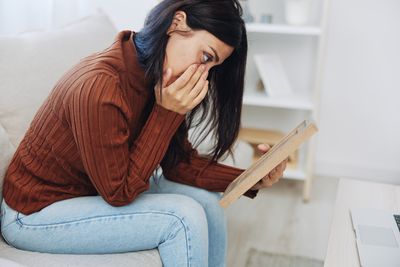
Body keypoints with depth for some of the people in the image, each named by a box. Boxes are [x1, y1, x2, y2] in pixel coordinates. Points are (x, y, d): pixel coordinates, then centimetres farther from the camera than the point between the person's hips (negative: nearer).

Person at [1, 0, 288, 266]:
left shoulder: (155, 77, -7)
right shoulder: (99, 87, -33)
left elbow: (180, 162, -3)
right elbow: (118, 193, -23)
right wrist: (166, 113, -28)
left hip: (92, 190, 8)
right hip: (35, 214, -7)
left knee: (207, 201, -5)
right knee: (183, 216, -21)